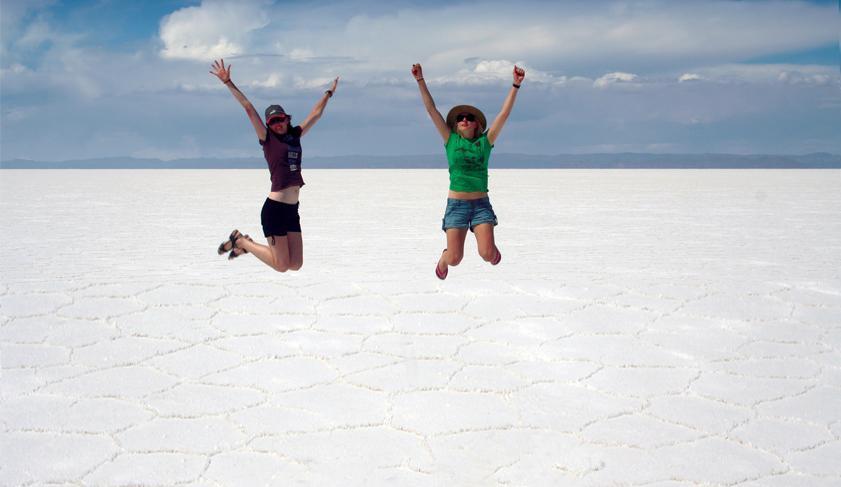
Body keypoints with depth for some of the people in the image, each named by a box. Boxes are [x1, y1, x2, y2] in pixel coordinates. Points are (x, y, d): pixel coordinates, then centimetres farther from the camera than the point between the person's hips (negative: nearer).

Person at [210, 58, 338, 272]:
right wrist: (228, 82, -6)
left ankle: (246, 244, 23)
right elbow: (249, 108, -5)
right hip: (274, 208, -7)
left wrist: (329, 93, 37)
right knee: (281, 266, -5)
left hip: (292, 209, 7)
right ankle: (240, 240, 16)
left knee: (295, 264, 5)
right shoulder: (267, 139, 0)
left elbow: (315, 114, 26)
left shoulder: (295, 135, 14)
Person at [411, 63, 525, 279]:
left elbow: (505, 113, 0)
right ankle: (444, 257, 35)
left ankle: (492, 249, 25)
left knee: (488, 254, -14)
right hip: (456, 204, 0)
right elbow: (431, 109, 1)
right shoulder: (451, 140, 5)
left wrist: (516, 86, -6)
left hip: (481, 204, 1)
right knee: (455, 258, -3)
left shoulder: (485, 142, 6)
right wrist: (420, 81, -4)